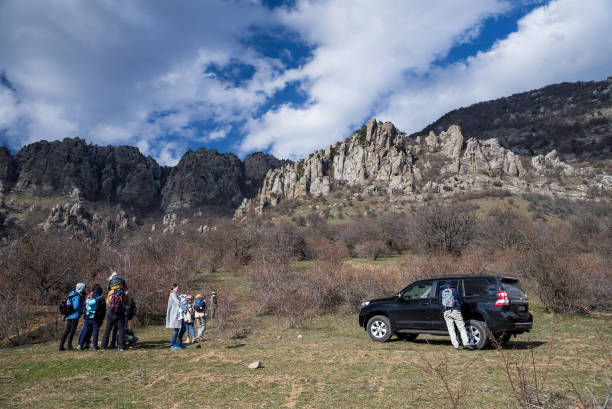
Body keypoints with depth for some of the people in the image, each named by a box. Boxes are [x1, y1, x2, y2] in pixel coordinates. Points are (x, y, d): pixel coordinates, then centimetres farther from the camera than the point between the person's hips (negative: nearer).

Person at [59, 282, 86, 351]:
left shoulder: (71, 295, 15)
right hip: (75, 316, -8)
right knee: (72, 331, -3)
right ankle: (69, 346, -2)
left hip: (68, 316, 8)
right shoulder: (77, 296, -14)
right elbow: (76, 307, -20)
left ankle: (61, 346, 13)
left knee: (67, 330, 12)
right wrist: (81, 311, -6)